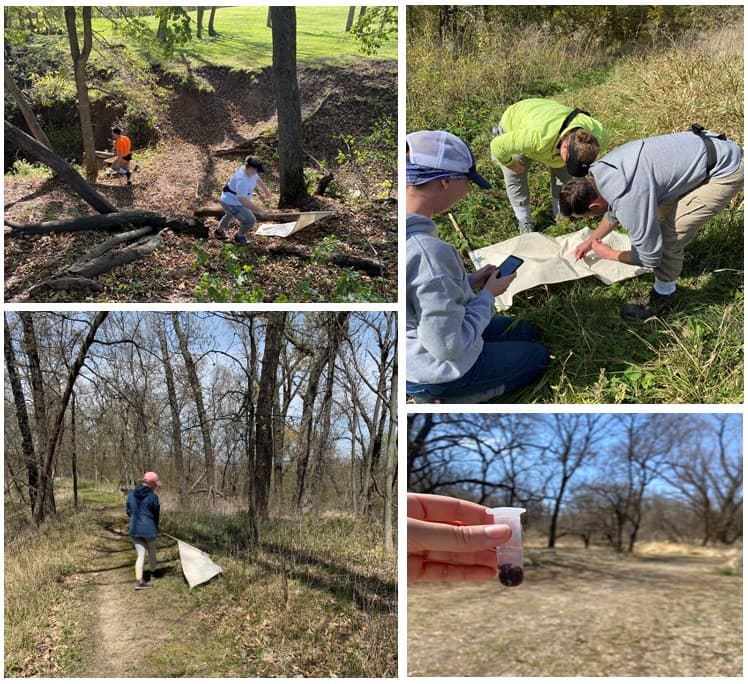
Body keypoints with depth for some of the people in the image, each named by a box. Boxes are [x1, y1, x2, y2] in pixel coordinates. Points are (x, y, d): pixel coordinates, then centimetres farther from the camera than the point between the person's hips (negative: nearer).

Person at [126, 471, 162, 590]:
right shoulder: (153, 496, -13)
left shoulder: (132, 493, 1)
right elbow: (156, 514, -2)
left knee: (141, 555, 8)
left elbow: (128, 511, 10)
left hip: (134, 529, 4)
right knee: (152, 552, 19)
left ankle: (139, 580, -1)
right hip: (149, 529, -4)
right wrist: (156, 527, 18)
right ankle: (153, 572, 39)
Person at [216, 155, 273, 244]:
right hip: (231, 203, -10)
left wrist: (266, 191, 16)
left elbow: (257, 180, 11)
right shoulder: (242, 180, -41)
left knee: (230, 215, 37)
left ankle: (219, 230, 66)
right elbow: (243, 200, -43)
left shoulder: (250, 171, -12)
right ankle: (240, 237, 16)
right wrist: (258, 209, -39)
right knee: (250, 220, -13)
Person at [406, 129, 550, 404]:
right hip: (435, 371, -8)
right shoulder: (430, 252, -36)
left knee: (527, 331, 26)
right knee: (538, 357, 18)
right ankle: (444, 401, 7)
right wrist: (488, 294, -14)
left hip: (411, 353, 8)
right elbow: (448, 346, -28)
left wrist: (471, 282, 1)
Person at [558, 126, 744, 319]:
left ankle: (663, 298, 11)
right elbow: (614, 212, 21)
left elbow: (649, 257, -18)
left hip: (726, 171, -9)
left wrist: (609, 254, -2)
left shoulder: (630, 199, -31)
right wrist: (590, 242, 30)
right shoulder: (600, 169, -2)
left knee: (669, 238, -10)